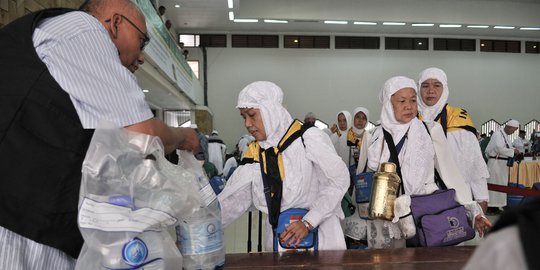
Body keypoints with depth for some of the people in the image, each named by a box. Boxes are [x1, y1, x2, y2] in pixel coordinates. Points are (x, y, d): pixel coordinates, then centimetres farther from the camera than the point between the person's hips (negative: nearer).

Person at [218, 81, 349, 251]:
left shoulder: (308, 138, -14)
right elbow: (230, 202, 0)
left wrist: (308, 223, -16)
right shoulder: (254, 154, 1)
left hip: (319, 233, -4)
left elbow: (339, 180, -12)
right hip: (279, 237, 4)